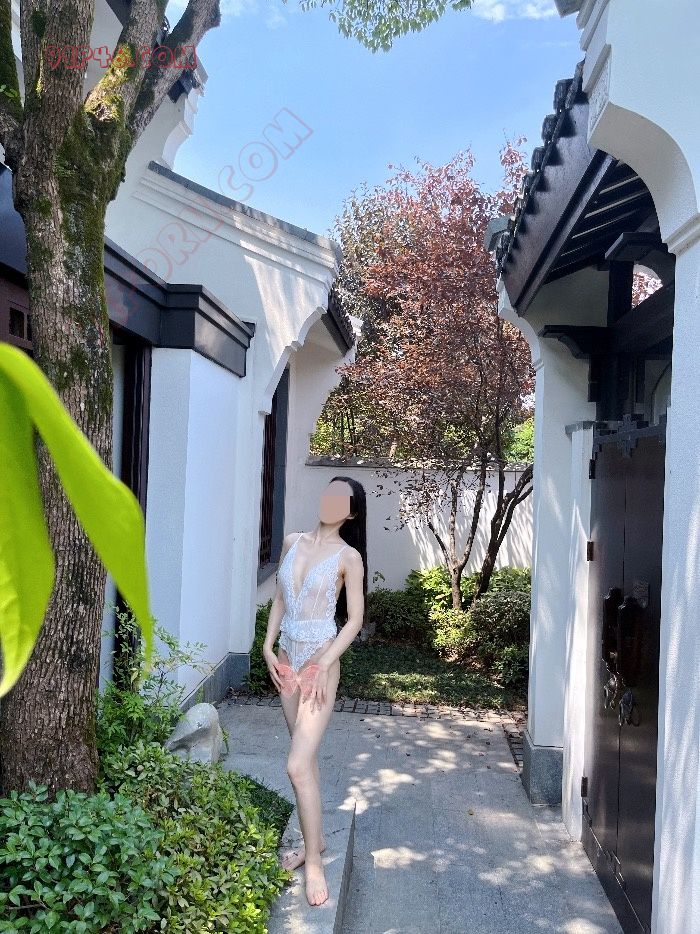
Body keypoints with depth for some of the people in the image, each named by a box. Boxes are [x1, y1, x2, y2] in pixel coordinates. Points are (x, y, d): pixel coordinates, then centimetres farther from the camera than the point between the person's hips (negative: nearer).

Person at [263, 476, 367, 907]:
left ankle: (314, 863, 7)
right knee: (306, 758, 17)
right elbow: (280, 600, 11)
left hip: (320, 664, -6)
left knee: (298, 765, -9)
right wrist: (269, 648, 4)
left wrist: (324, 665, -15)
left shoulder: (348, 556, -10)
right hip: (287, 661, 6)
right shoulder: (292, 542, 4)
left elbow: (354, 619, -9)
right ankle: (315, 840, 33)